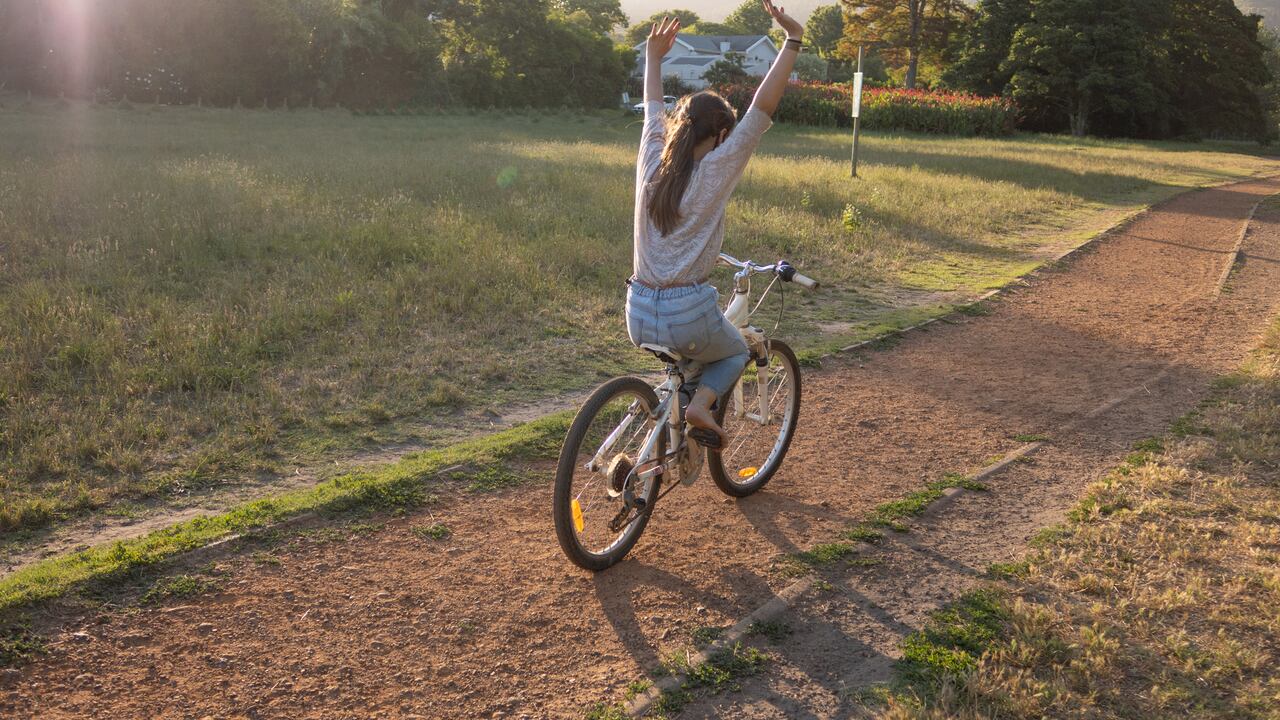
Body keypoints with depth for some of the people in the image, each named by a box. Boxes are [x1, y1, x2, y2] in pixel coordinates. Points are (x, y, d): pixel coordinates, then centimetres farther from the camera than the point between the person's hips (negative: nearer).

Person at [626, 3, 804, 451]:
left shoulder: (651, 161, 4)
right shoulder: (716, 170, -10)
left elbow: (653, 108, 23)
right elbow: (764, 106, -13)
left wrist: (654, 56, 37)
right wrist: (792, 40, -10)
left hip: (639, 315, 6)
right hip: (688, 313, -6)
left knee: (682, 356, 38)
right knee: (736, 353, 26)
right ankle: (701, 405, 0)